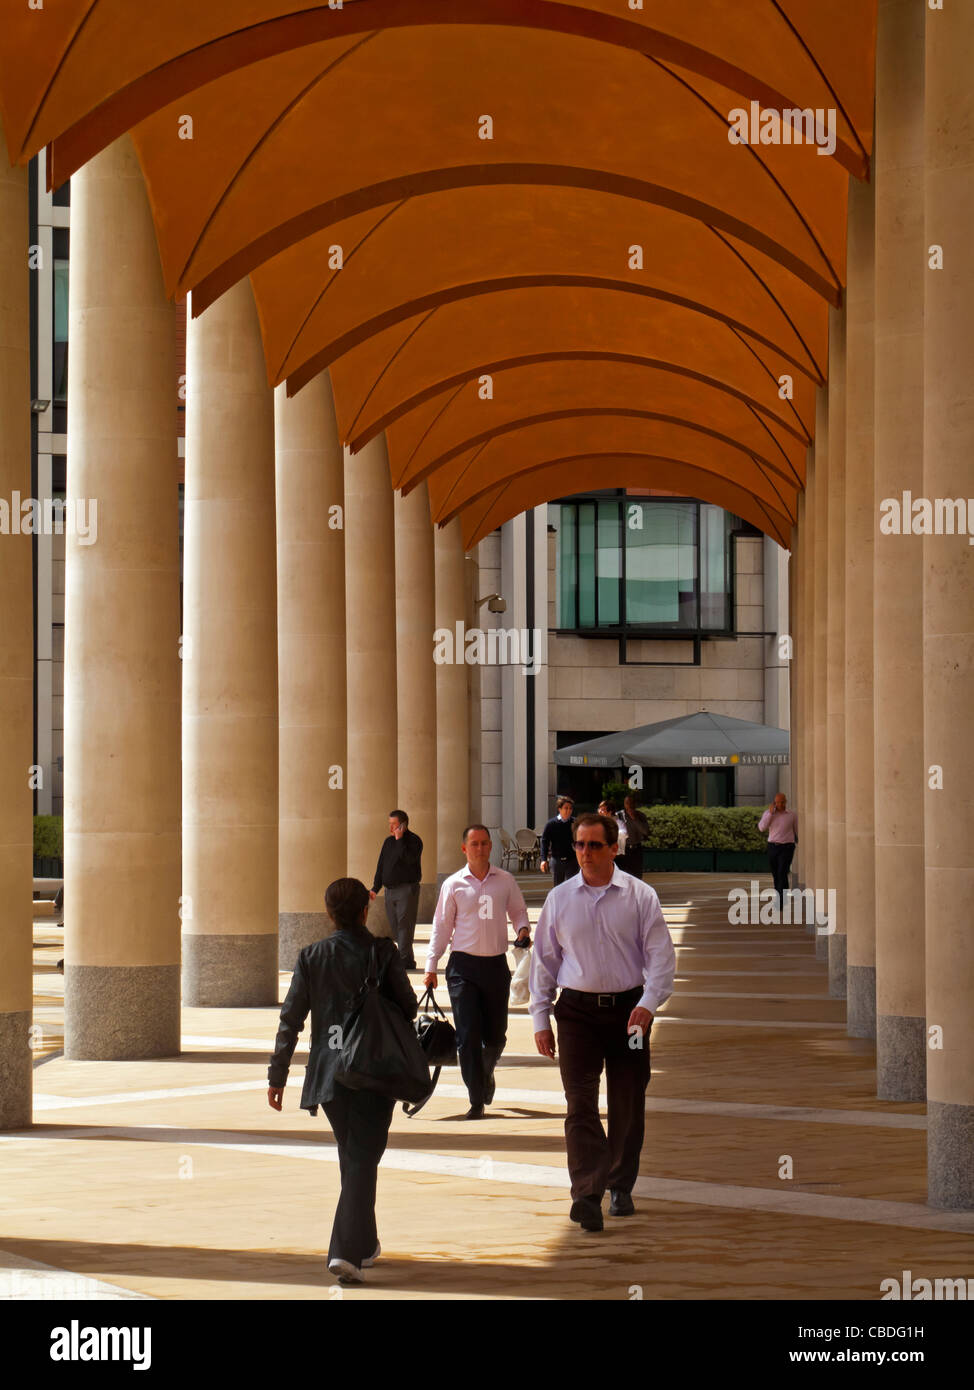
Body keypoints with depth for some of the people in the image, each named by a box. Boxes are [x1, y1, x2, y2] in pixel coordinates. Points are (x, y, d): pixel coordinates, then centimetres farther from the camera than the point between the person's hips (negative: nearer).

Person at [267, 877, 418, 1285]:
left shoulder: (311, 957, 0)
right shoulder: (383, 953, -7)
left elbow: (291, 1019, 0)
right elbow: (408, 1007, -4)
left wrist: (277, 1076, 5)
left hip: (329, 1073, 3)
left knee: (352, 1156, 20)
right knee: (362, 1160, -3)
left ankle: (364, 1244, 30)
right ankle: (347, 1251, -17)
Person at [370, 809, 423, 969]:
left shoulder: (414, 840, -5)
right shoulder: (388, 841, 15)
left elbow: (409, 859, -23)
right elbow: (381, 865, 19)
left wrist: (399, 840, -18)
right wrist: (375, 888, 13)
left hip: (407, 889, -7)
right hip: (390, 890, 7)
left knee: (404, 925, -11)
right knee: (395, 927, 5)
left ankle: (404, 960, -13)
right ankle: (408, 960, 8)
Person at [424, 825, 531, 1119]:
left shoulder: (505, 881, 6)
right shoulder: (454, 884, 2)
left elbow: (517, 910, 17)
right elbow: (441, 926, 5)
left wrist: (523, 929, -6)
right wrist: (431, 966, 2)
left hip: (496, 964, 2)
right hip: (463, 965, -2)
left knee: (495, 1035, 8)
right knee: (467, 1036, -7)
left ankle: (487, 1072, 41)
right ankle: (476, 1101, -1)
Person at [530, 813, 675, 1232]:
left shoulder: (640, 896, 0)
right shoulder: (559, 899, 5)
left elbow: (660, 954, -2)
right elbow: (543, 959, 10)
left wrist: (648, 1003, -17)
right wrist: (540, 1019, 6)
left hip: (628, 1009, 0)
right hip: (577, 1009, 0)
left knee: (628, 1105, 7)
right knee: (580, 1104, -11)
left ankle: (621, 1187, 24)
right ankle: (587, 1195, -18)